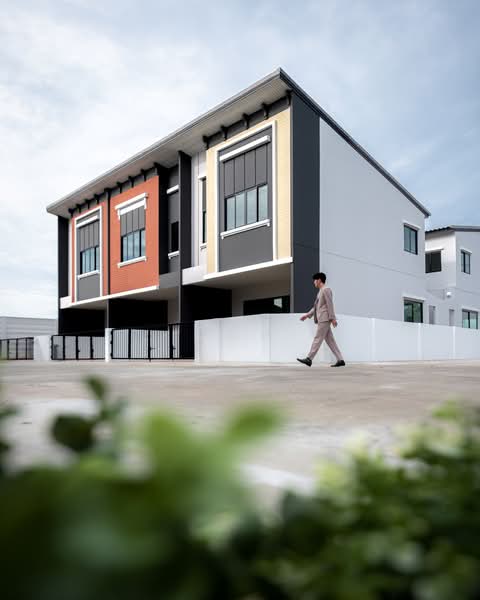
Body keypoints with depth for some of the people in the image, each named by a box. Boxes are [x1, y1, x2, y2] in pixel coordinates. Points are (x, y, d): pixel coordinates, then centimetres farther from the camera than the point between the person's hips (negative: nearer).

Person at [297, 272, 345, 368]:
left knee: (318, 338, -8)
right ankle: (340, 360, 4)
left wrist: (332, 318, -19)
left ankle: (309, 359, -8)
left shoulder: (326, 289, -6)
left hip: (325, 318, -9)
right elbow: (316, 307, 25)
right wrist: (307, 315, 20)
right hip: (322, 319, 9)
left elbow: (330, 304, -14)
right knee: (330, 340, 5)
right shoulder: (320, 291, 22)